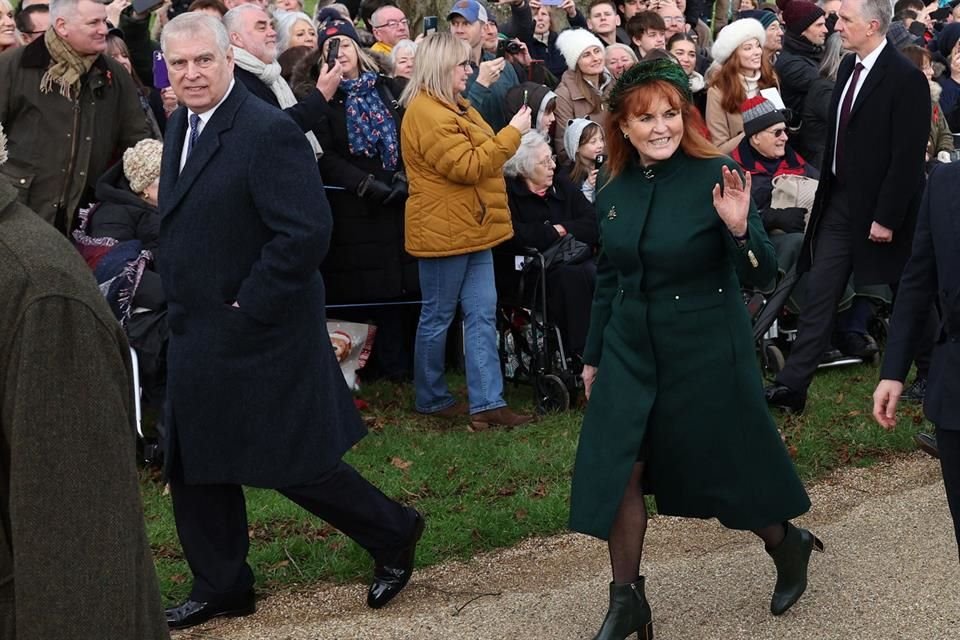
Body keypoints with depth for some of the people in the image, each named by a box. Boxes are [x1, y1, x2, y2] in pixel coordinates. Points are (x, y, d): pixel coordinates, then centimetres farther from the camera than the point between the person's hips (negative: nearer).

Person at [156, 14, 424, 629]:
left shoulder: (269, 132, -20)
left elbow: (306, 233, -25)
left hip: (259, 336, -9)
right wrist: (181, 302, 10)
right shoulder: (181, 127, 9)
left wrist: (248, 308, -20)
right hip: (196, 337, 9)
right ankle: (221, 587, 30)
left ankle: (393, 533, 24)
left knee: (294, 463, 2)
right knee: (194, 467, 14)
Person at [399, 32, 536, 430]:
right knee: (437, 318, 4)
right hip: (444, 232, -10)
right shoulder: (426, 113, -18)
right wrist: (512, 132, -18)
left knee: (482, 315, 4)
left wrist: (510, 137, 13)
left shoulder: (452, 107, 16)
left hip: (471, 229, 10)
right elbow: (467, 166, -23)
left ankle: (486, 403, 4)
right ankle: (431, 399, 18)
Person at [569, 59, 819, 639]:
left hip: (706, 351, -4)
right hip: (630, 350, 5)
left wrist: (739, 228, -35)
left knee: (723, 467, 10)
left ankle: (787, 543, 39)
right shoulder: (614, 187, 0)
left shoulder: (715, 176, -15)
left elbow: (763, 274, -15)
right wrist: (593, 354, 18)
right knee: (619, 470, 1)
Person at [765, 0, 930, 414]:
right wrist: (826, 191, 14)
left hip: (878, 209, -7)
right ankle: (791, 386, 5)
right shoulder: (848, 66, 6)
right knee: (818, 296, 4)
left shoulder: (906, 79, -17)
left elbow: (907, 156, -19)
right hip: (839, 201, 7)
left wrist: (887, 217, -20)